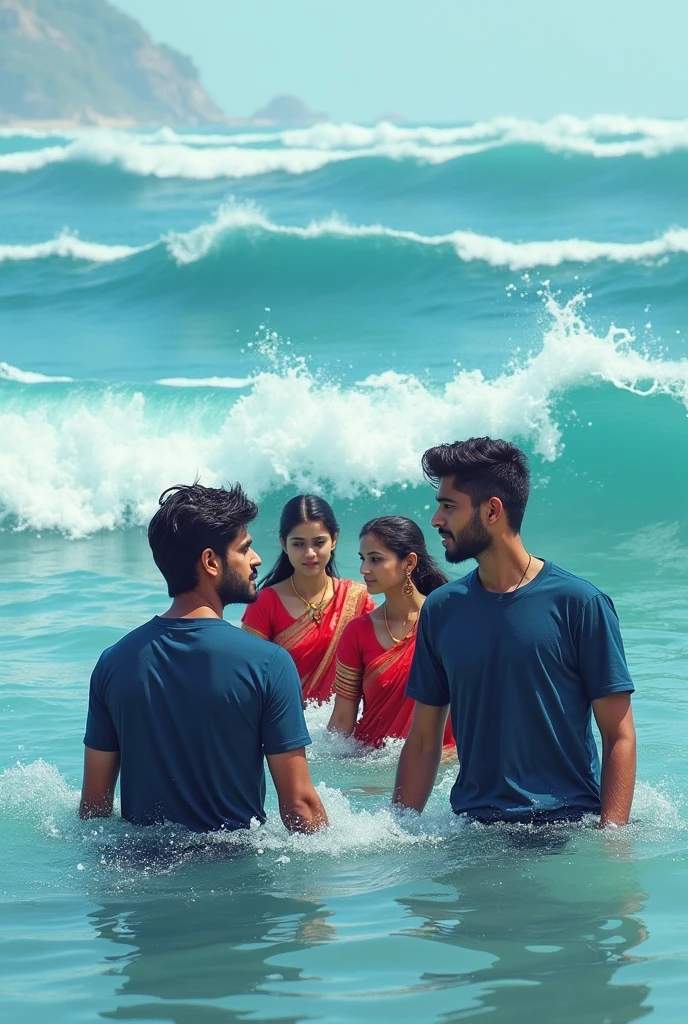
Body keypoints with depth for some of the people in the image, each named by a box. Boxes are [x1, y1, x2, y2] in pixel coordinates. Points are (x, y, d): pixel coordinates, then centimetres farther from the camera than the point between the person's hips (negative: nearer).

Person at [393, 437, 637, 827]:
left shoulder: (578, 603, -2)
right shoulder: (441, 610, 10)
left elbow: (619, 737, -3)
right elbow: (424, 740, 15)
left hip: (569, 825, -3)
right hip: (473, 831, 3)